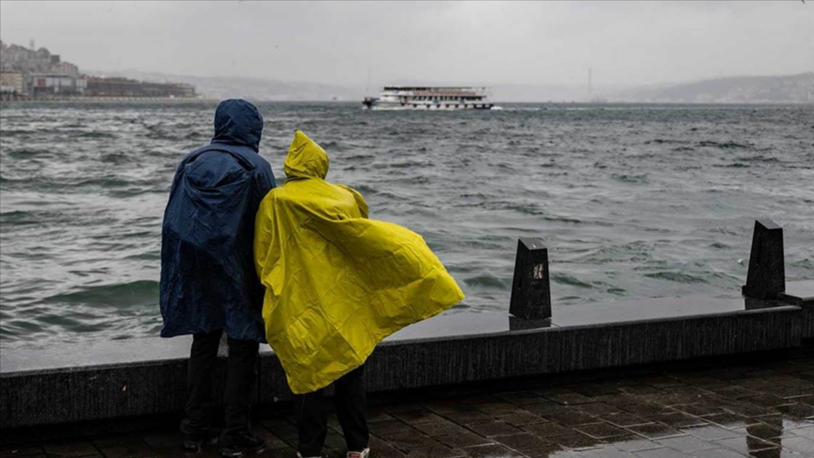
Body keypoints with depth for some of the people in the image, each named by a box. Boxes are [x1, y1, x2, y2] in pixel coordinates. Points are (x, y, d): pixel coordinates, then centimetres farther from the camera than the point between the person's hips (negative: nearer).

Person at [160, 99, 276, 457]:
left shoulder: (191, 163, 4)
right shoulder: (256, 167, -9)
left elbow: (174, 220, 7)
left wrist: (181, 274, 15)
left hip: (195, 268, 4)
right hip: (236, 273, -4)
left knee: (203, 345, 13)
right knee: (242, 348, 4)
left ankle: (195, 429, 17)